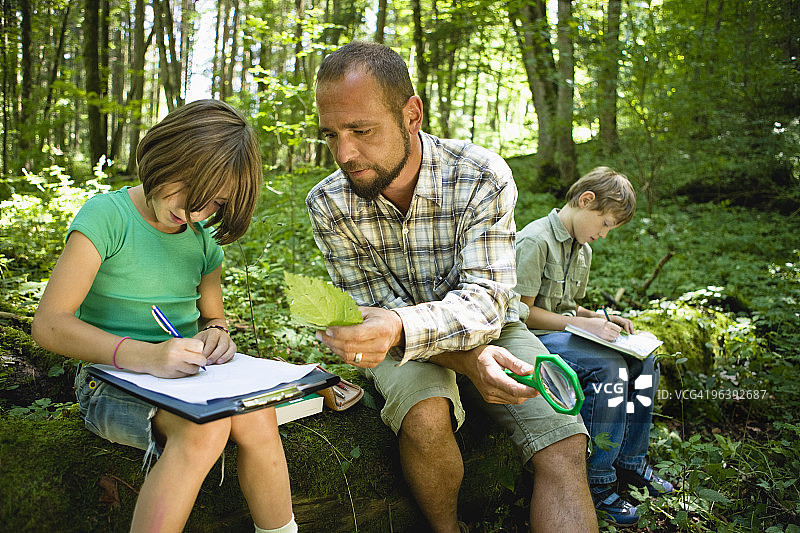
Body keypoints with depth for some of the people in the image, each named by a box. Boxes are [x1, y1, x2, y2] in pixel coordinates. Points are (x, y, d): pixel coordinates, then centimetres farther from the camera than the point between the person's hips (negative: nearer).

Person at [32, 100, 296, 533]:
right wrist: (144, 356, -34)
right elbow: (49, 323, -18)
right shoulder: (108, 215, -11)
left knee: (258, 418, -26)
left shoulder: (203, 238, 7)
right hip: (113, 379, -4)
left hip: (184, 378, 5)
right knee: (205, 428, -34)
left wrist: (215, 333, -8)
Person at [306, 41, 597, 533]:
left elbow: (485, 301, -27)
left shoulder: (484, 176, -20)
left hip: (490, 331, 0)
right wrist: (469, 361, -31)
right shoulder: (329, 205, -14)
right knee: (425, 417, -30)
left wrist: (399, 327, -49)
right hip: (401, 345, 0)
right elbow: (377, 313, -14)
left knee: (565, 447, -21)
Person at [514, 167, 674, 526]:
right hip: (533, 338, -9)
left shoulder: (583, 250, 14)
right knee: (609, 367, -28)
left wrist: (601, 318, 4)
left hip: (564, 333, 10)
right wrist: (582, 324, -21)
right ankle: (596, 484, -17)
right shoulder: (535, 240, -16)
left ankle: (630, 461, 11)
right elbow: (523, 311, -19)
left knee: (643, 360, -2)